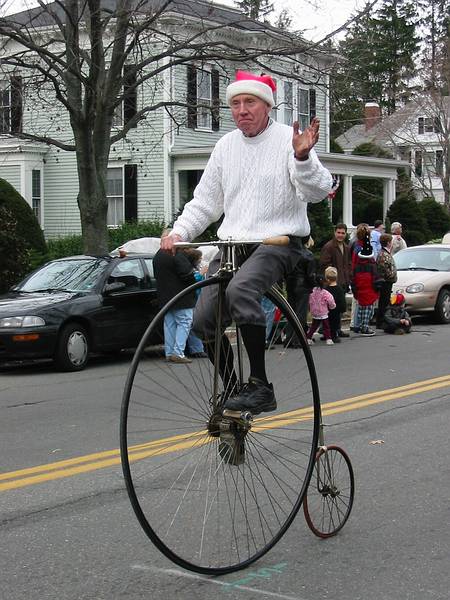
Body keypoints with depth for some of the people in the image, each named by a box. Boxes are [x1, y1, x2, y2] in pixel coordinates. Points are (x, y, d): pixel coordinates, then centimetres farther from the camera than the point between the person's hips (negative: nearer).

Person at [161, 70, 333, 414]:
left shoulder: (287, 139, -2)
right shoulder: (226, 146, 15)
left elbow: (318, 192, -14)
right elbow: (205, 201, 18)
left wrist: (303, 157, -32)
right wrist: (179, 232, 3)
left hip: (278, 241, -6)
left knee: (240, 290, -35)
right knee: (203, 320, -7)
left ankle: (260, 386, -27)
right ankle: (232, 393, 11)